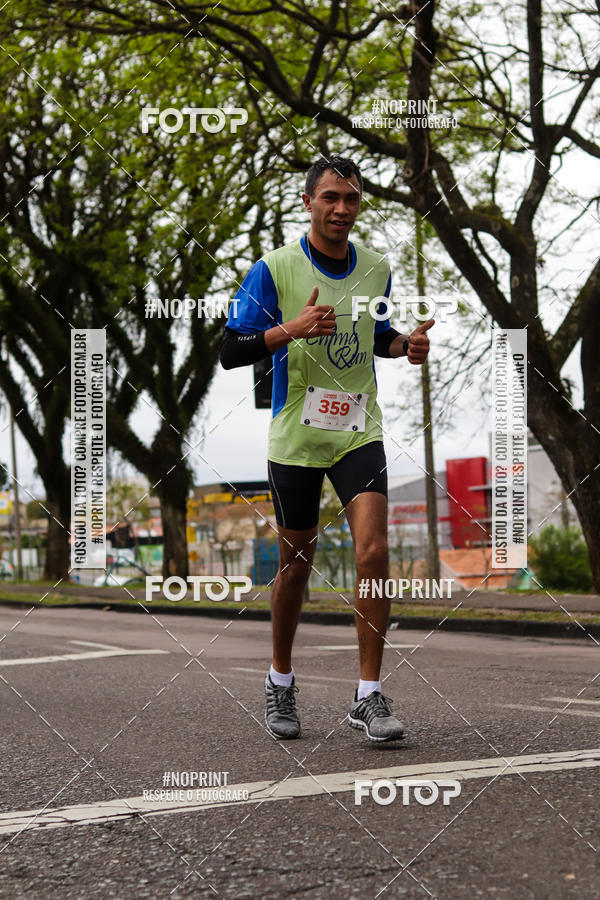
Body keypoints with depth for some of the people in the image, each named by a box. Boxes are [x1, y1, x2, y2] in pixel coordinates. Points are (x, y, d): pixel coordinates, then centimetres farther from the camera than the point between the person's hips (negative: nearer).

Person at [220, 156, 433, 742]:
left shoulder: (376, 270, 6)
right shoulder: (275, 269, -6)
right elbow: (230, 352, -8)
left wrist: (406, 344, 1)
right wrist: (291, 329, -24)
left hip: (358, 432, 2)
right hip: (295, 437, -2)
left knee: (373, 551, -14)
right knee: (297, 562, 9)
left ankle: (369, 697, -8)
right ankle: (280, 682, 30)